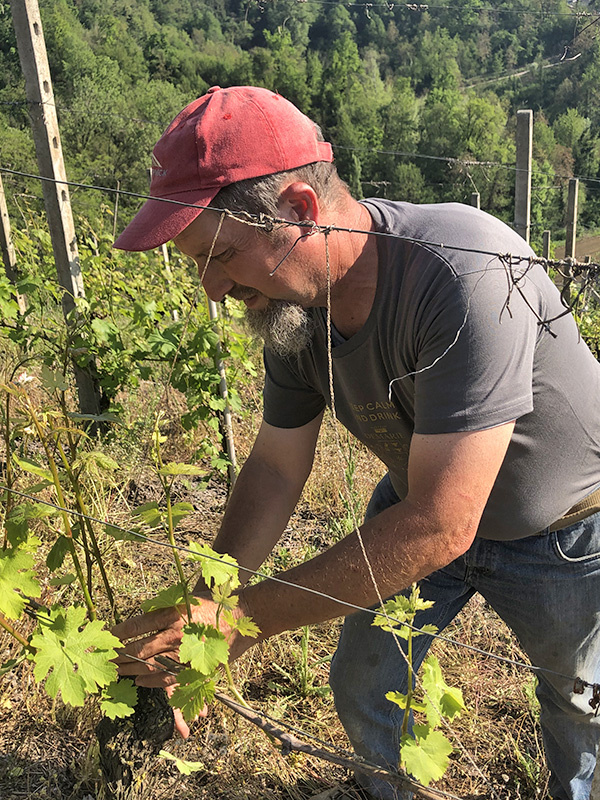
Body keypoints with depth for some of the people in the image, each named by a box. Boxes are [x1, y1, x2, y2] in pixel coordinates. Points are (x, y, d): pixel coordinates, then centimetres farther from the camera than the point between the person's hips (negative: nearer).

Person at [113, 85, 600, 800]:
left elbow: (437, 527, -40)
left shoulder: (467, 277, -40)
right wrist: (198, 610, -15)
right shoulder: (291, 297, -17)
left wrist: (245, 617, -35)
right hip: (424, 502, 5)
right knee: (362, 694, 14)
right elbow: (276, 467, -7)